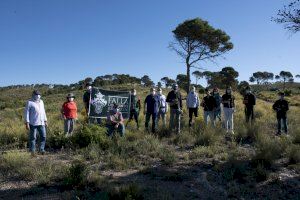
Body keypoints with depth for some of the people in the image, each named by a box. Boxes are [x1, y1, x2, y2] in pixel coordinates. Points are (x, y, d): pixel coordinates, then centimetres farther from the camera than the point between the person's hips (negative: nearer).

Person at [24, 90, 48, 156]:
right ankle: (32, 151, 11)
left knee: (43, 136, 0)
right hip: (33, 123, -5)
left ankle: (42, 149, 12)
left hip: (41, 123, 5)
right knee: (33, 137, 2)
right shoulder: (29, 102, -5)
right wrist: (27, 123, -13)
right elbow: (26, 113, -7)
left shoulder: (41, 102, 13)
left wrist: (45, 121, 15)